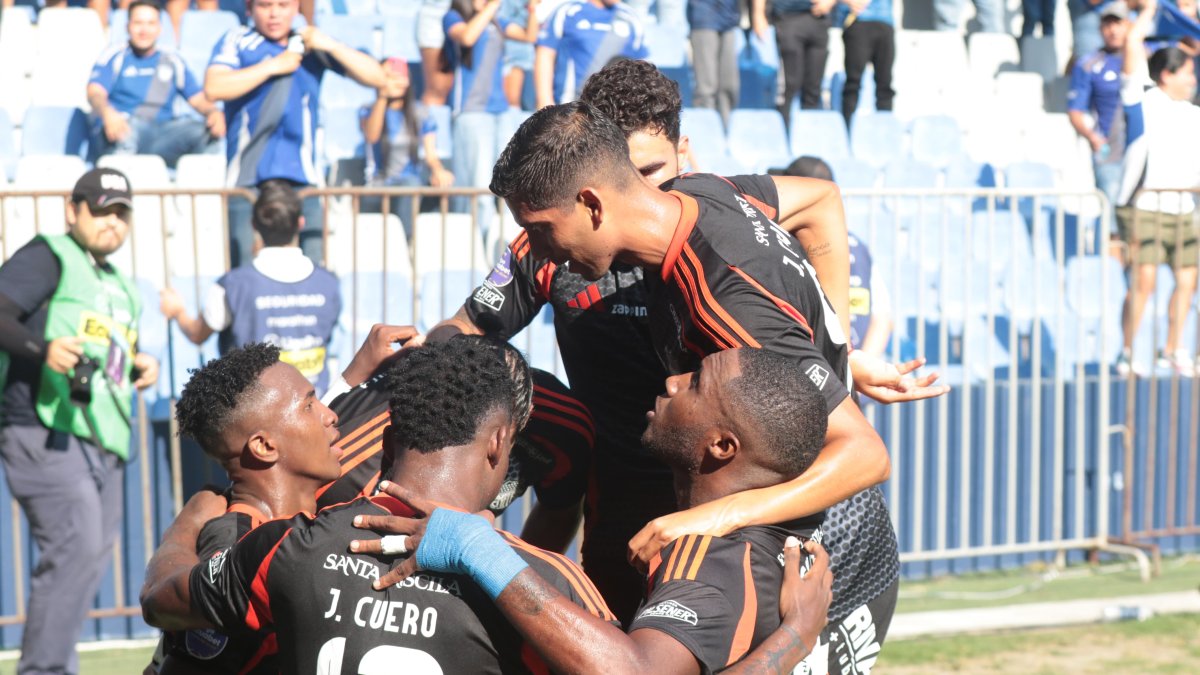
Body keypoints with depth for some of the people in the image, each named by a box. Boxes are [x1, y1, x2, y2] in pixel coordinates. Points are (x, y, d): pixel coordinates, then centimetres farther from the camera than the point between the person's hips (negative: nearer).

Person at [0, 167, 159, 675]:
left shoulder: (121, 286, 24)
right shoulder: (48, 258, -1)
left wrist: (139, 367, 11)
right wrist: (42, 348, -28)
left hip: (107, 445, 9)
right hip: (46, 434, -9)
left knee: (91, 558, 8)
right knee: (76, 547, -19)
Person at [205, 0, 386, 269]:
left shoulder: (311, 45, 12)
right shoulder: (237, 42, 6)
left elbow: (376, 77, 7)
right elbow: (214, 88, -12)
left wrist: (331, 46, -6)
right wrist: (273, 66, -9)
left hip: (302, 176, 2)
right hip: (248, 180, -2)